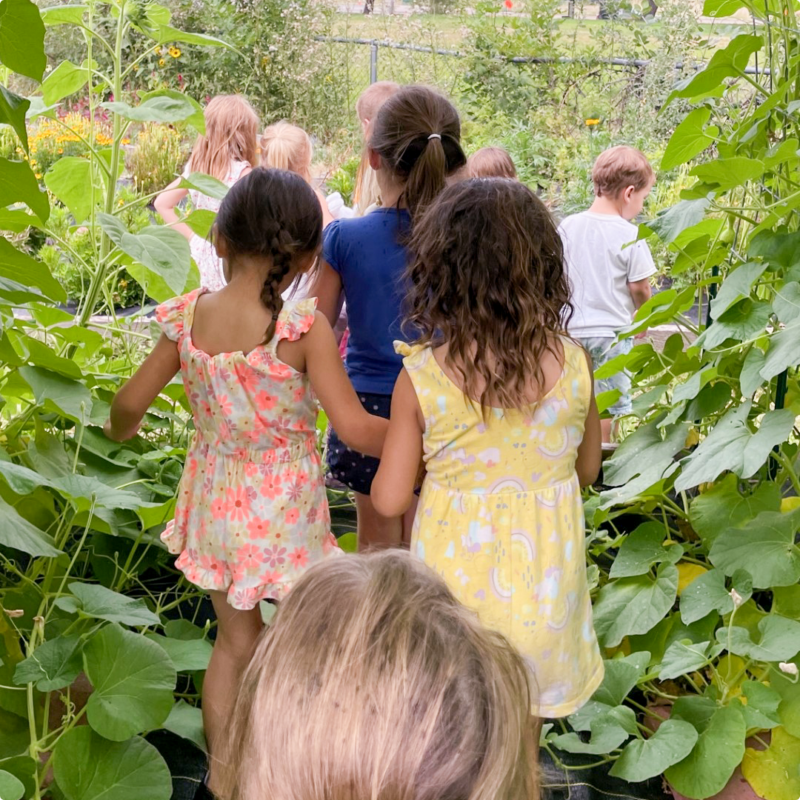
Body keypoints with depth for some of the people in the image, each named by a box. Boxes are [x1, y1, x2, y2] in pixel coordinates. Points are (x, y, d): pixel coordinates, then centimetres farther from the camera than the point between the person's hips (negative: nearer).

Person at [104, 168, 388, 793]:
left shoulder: (189, 316, -9)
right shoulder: (304, 328, -22)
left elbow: (130, 403, 1)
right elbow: (356, 429, -24)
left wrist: (122, 429, 23)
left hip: (216, 505, 5)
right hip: (284, 512, -5)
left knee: (235, 642, 24)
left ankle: (224, 773, 39)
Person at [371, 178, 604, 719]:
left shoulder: (420, 379, -19)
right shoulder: (573, 365, -13)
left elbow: (389, 500, -12)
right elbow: (588, 469, 2)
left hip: (455, 575, -1)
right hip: (542, 586, 2)